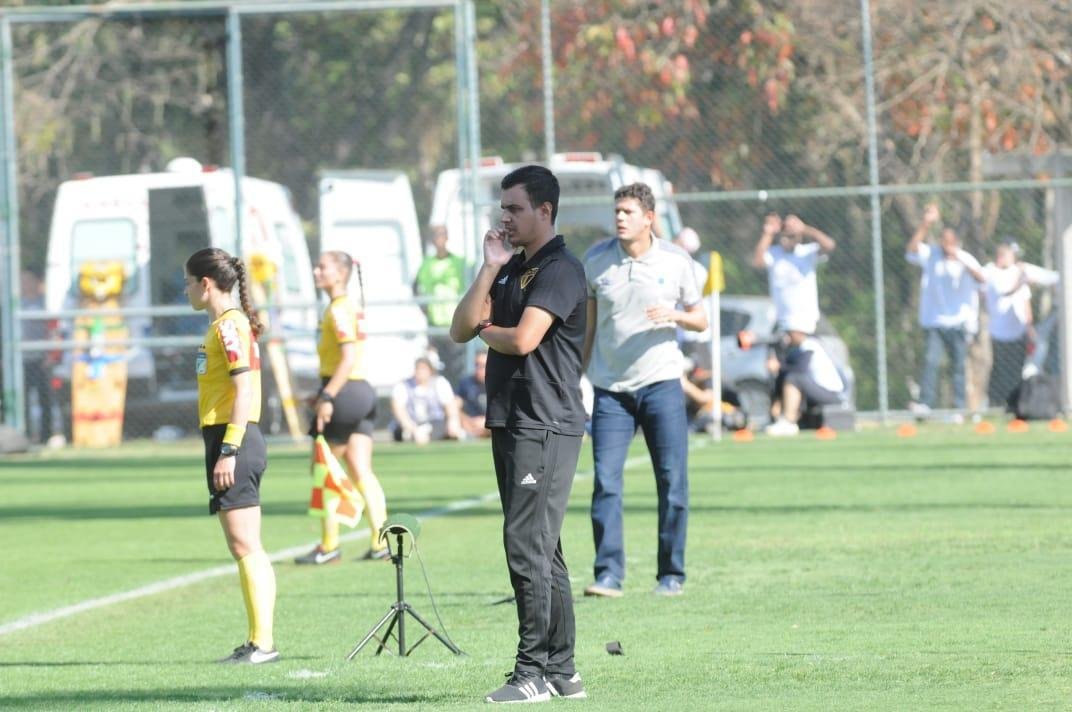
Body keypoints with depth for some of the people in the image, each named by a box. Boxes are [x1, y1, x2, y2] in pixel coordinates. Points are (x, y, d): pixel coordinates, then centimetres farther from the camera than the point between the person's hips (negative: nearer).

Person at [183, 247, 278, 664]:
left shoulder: (229, 325, -12)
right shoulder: (228, 323, 17)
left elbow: (244, 390, -19)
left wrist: (228, 451, -21)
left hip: (232, 440, -10)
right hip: (230, 440, 10)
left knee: (245, 545, -10)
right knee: (244, 548, 10)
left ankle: (263, 642, -11)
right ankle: (257, 641, 12)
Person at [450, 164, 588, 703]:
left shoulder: (560, 270, -10)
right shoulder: (511, 269, 18)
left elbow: (523, 339, -21)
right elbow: (461, 329, 10)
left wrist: (487, 331, 0)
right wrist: (489, 269, 1)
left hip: (545, 426, -10)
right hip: (510, 423, 10)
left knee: (527, 547, -13)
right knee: (541, 552, 11)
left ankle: (533, 672, -13)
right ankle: (562, 672, 15)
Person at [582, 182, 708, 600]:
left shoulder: (675, 261, 0)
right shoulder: (596, 260, 2)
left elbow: (700, 320, 8)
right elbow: (588, 324, 12)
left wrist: (675, 316, -14)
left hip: (661, 382, 0)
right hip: (611, 388, 1)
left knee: (672, 481, -1)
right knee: (606, 482, -9)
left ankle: (671, 575, 8)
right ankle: (608, 574, -7)